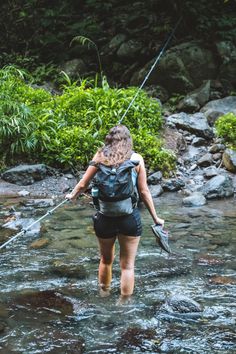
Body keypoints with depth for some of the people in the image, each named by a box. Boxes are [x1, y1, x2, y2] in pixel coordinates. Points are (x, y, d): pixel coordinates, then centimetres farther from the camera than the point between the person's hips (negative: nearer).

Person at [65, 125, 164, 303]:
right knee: (128, 265, 8)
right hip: (130, 218, -2)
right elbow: (144, 191, -3)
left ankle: (104, 297, 41)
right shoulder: (136, 159, -3)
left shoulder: (100, 157, 0)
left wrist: (72, 195, 25)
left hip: (105, 217, 2)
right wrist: (155, 217, 6)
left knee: (106, 260, 24)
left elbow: (83, 184, 4)